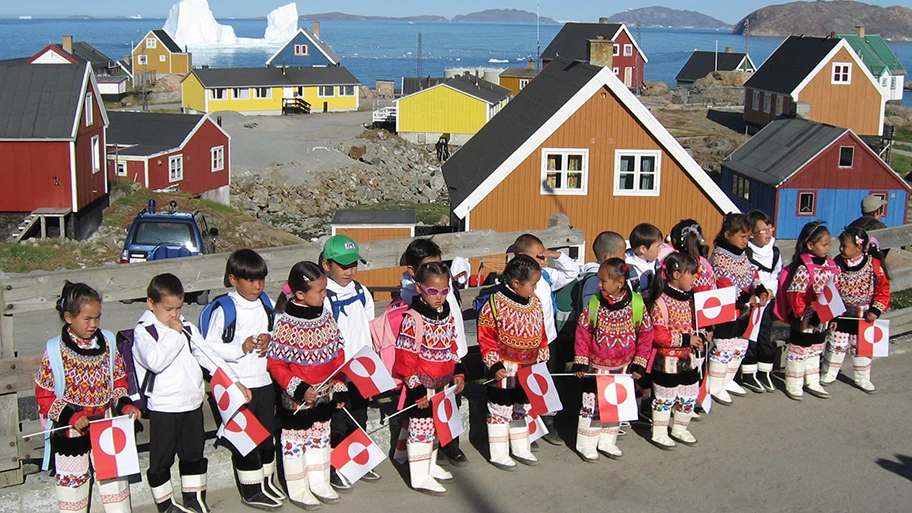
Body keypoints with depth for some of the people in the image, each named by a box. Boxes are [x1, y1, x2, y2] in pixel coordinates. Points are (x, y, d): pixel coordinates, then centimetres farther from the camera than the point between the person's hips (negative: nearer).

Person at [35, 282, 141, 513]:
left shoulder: (107, 343, -1)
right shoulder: (55, 351, -12)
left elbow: (119, 382, 9)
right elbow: (44, 397, -8)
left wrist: (125, 405, -8)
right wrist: (70, 417, -21)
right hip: (71, 432, -3)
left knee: (115, 480, 13)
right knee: (72, 485, 9)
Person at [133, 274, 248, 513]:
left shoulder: (186, 327, 8)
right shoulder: (143, 331, -11)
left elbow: (208, 355, 9)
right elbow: (156, 361, -29)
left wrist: (234, 381, 4)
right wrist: (173, 333, -21)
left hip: (193, 403, 6)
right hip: (163, 407, -6)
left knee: (194, 454, 17)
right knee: (161, 459, 7)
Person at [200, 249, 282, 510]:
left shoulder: (266, 304, 3)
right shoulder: (224, 310, -14)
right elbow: (210, 348, -15)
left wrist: (270, 339, -7)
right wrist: (240, 348, -26)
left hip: (265, 381, 6)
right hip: (238, 385, -6)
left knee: (267, 433, 18)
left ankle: (267, 480, 34)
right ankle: (252, 490, 16)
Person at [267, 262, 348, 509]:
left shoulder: (326, 315, -1)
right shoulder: (285, 324, -21)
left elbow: (337, 355, 6)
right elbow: (275, 364, -18)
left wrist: (340, 387, 5)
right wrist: (299, 388, -22)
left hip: (325, 395, 6)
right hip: (298, 399, -6)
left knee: (321, 437, 19)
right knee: (296, 442, 8)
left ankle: (319, 483, 35)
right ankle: (298, 490, 23)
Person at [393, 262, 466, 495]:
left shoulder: (447, 314, 5)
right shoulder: (413, 320, -19)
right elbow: (406, 358, -18)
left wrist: (458, 372, 10)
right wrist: (417, 390, -18)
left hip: (443, 385, 7)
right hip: (421, 387, -7)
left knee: (436, 426, 19)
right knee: (420, 429, 1)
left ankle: (430, 464, 36)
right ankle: (420, 477, 11)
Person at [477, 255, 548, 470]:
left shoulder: (535, 303, 2)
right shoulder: (494, 305, -19)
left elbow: (541, 334, 12)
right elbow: (486, 339, -16)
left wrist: (542, 360, 11)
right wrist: (494, 365, -18)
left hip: (529, 370, 7)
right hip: (504, 371, -7)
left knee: (522, 408, 19)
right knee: (501, 410, 6)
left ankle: (521, 449, 33)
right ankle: (499, 455, 17)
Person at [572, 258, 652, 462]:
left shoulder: (636, 304, -12)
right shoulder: (594, 304, -12)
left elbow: (645, 335, -4)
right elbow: (582, 333, -7)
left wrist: (639, 364, -5)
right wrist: (580, 362, -9)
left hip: (623, 368, 2)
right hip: (596, 367, -2)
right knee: (592, 404, 2)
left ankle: (607, 442, 30)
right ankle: (586, 444, 17)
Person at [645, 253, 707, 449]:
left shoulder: (690, 299, 5)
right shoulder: (661, 302, -21)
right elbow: (657, 335, -26)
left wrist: (703, 335, -3)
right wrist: (686, 340, -24)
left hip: (688, 359, 8)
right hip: (667, 361, -8)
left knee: (689, 396, 17)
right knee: (665, 397, 6)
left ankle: (680, 429, 36)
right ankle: (659, 433, 21)